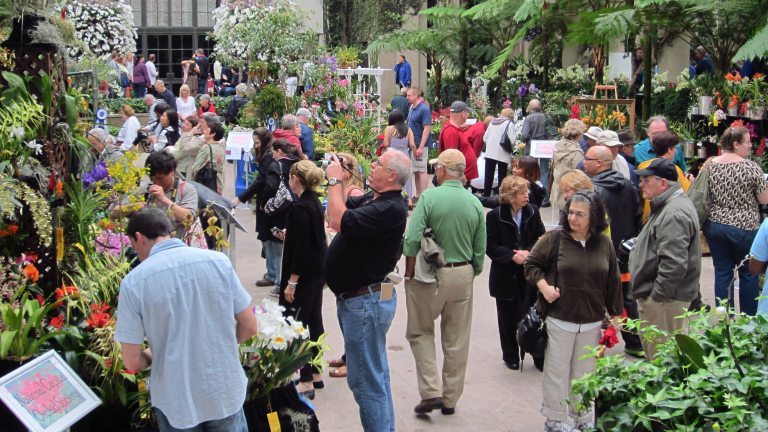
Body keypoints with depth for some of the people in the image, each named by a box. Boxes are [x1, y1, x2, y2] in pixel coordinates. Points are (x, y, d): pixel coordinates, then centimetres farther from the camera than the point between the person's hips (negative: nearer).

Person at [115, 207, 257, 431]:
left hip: (176, 403, -1)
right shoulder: (218, 261, -8)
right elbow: (249, 327, -2)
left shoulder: (133, 282, -13)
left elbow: (132, 362, -12)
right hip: (226, 392, 2)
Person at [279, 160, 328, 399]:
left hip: (304, 274, -10)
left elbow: (301, 248, -22)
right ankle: (315, 373, 25)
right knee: (314, 321, 15)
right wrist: (289, 233, 36)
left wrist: (291, 282, -19)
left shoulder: (300, 208, -20)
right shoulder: (314, 202, 8)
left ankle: (306, 381, -2)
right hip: (318, 271, 10)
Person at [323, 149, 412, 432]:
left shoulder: (390, 209, -22)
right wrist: (336, 180, 7)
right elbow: (337, 217, 17)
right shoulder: (372, 200, 9)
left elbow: (341, 221, -30)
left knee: (365, 379, -6)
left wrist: (335, 180, -18)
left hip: (366, 301, -11)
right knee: (375, 374, 20)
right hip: (356, 298, 11)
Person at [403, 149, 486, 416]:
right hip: (463, 275, 4)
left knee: (420, 333, 12)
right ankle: (451, 399, 21)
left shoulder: (429, 197, -12)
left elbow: (413, 240, -17)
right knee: (456, 341, 12)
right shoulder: (475, 204, -1)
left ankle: (431, 392, 1)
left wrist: (409, 274, -5)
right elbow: (480, 251, 2)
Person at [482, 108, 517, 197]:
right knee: (502, 177, 6)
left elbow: (485, 138, 8)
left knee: (488, 177, 9)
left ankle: (486, 196, 13)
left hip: (490, 153, 4)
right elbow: (512, 141, -14)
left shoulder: (492, 122, 8)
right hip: (503, 155, -4)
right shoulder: (509, 124, -7)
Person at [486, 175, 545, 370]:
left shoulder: (532, 213, 0)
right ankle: (511, 356, 24)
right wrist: (512, 256, -21)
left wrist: (527, 252, -14)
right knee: (508, 318, 10)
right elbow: (490, 246, -9)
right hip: (505, 276, -1)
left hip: (528, 275, 1)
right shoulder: (494, 216, -8)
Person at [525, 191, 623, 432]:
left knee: (584, 373, 13)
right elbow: (531, 264, 3)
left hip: (592, 322, 3)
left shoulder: (604, 244, 3)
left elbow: (613, 282, 9)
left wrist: (614, 314, 11)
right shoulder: (554, 239, -6)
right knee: (557, 371, 4)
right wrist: (544, 286, -12)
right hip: (559, 319, -3)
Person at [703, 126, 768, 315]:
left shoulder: (709, 165, 0)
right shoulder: (751, 167, -14)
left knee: (722, 272, 10)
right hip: (744, 227, -4)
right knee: (748, 273, 11)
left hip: (714, 225, 4)